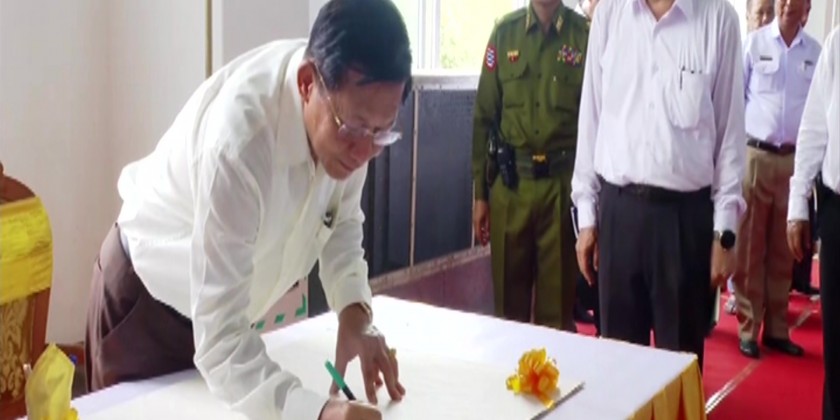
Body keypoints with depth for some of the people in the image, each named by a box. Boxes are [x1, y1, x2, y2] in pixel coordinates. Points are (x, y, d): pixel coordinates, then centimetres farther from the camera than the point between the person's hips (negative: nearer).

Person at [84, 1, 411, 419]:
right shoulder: (238, 143, -41)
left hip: (224, 299, 6)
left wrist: (354, 313, -22)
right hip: (146, 298, -6)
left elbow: (342, 220, -5)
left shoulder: (351, 106, -20)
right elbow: (218, 341, -42)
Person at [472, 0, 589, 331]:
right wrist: (480, 192, 5)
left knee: (558, 305, 7)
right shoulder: (504, 32, 5)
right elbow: (484, 115, 7)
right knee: (508, 301, 10)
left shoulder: (585, 34, -1)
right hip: (509, 182, 2)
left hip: (563, 183, -1)